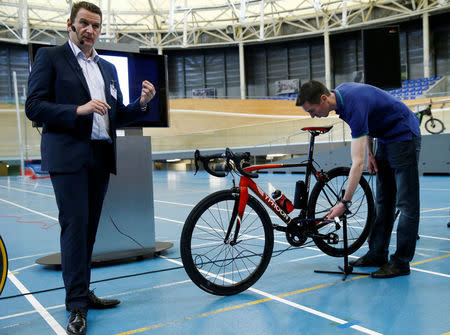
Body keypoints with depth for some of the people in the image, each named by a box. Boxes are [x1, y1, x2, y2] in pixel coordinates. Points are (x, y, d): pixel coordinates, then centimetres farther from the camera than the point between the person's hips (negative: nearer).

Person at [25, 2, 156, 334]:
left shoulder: (108, 68, 20)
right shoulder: (50, 57, 3)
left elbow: (115, 116, 19)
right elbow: (34, 107, -6)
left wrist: (142, 103, 0)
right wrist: (78, 110, -19)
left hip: (101, 157, 6)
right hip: (69, 156, -5)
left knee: (89, 228, 9)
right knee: (75, 225, -9)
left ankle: (82, 293, 19)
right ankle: (77, 306, -2)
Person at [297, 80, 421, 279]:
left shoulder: (354, 106, -32)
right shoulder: (340, 92, -5)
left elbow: (357, 163, -35)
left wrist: (345, 203, -34)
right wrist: (370, 153, 6)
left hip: (404, 136, -10)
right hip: (385, 138, 10)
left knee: (406, 203, -7)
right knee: (383, 201, 10)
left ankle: (401, 262, -3)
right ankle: (377, 254, 16)